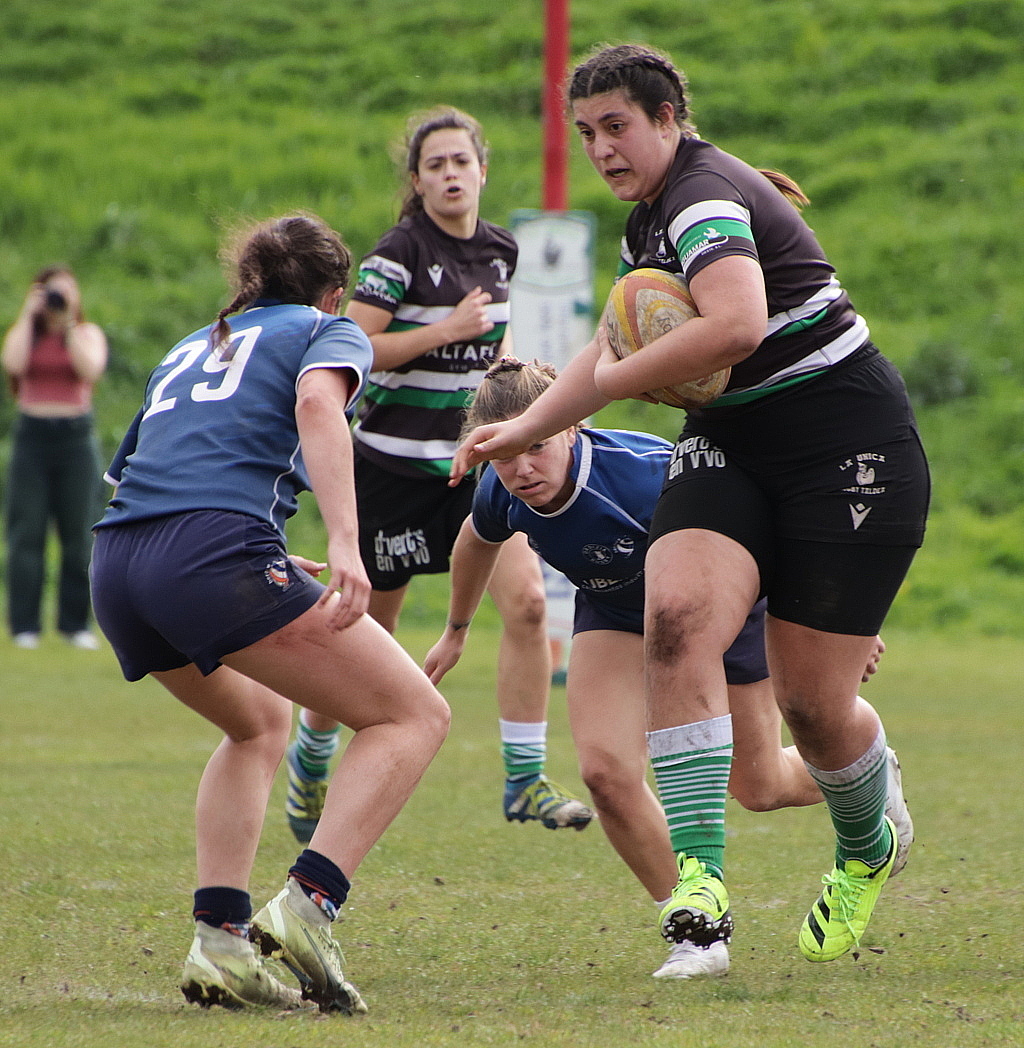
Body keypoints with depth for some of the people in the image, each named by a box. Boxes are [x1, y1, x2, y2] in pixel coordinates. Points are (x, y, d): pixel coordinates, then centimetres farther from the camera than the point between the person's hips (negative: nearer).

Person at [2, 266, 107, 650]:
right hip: (32, 435, 0)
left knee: (78, 532, -1)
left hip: (76, 435, 0)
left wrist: (69, 322, -11)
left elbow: (90, 370, -12)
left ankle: (75, 622, 6)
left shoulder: (88, 333, 8)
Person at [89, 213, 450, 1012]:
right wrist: (344, 543, -21)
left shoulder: (192, 347, 33)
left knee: (262, 721, 31)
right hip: (216, 550, -7)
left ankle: (219, 936, 15)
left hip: (115, 566, 7)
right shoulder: (328, 332, 15)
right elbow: (317, 399, -9)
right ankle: (307, 907, -15)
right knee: (415, 714, 3)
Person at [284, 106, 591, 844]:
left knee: (526, 601, -13)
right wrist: (445, 330, -23)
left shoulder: (501, 250, 7)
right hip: (395, 465, -5)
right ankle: (311, 757, 32)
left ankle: (525, 780, -7)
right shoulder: (400, 251, -13)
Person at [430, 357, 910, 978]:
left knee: (760, 789, 11)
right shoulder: (501, 496, -23)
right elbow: (478, 541, 4)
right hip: (615, 612, 4)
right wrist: (456, 632, 20)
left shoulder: (647, 474, -41)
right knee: (606, 772, -20)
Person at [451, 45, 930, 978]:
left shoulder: (704, 193, -18)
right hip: (731, 444, 8)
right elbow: (613, 349, 29)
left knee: (814, 704, -3)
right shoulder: (648, 222, 13)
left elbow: (736, 324, -37)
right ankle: (699, 884, -27)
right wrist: (524, 429, 19)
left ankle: (869, 849, 32)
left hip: (850, 446, -8)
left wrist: (617, 378, -21)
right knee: (677, 618, -21)